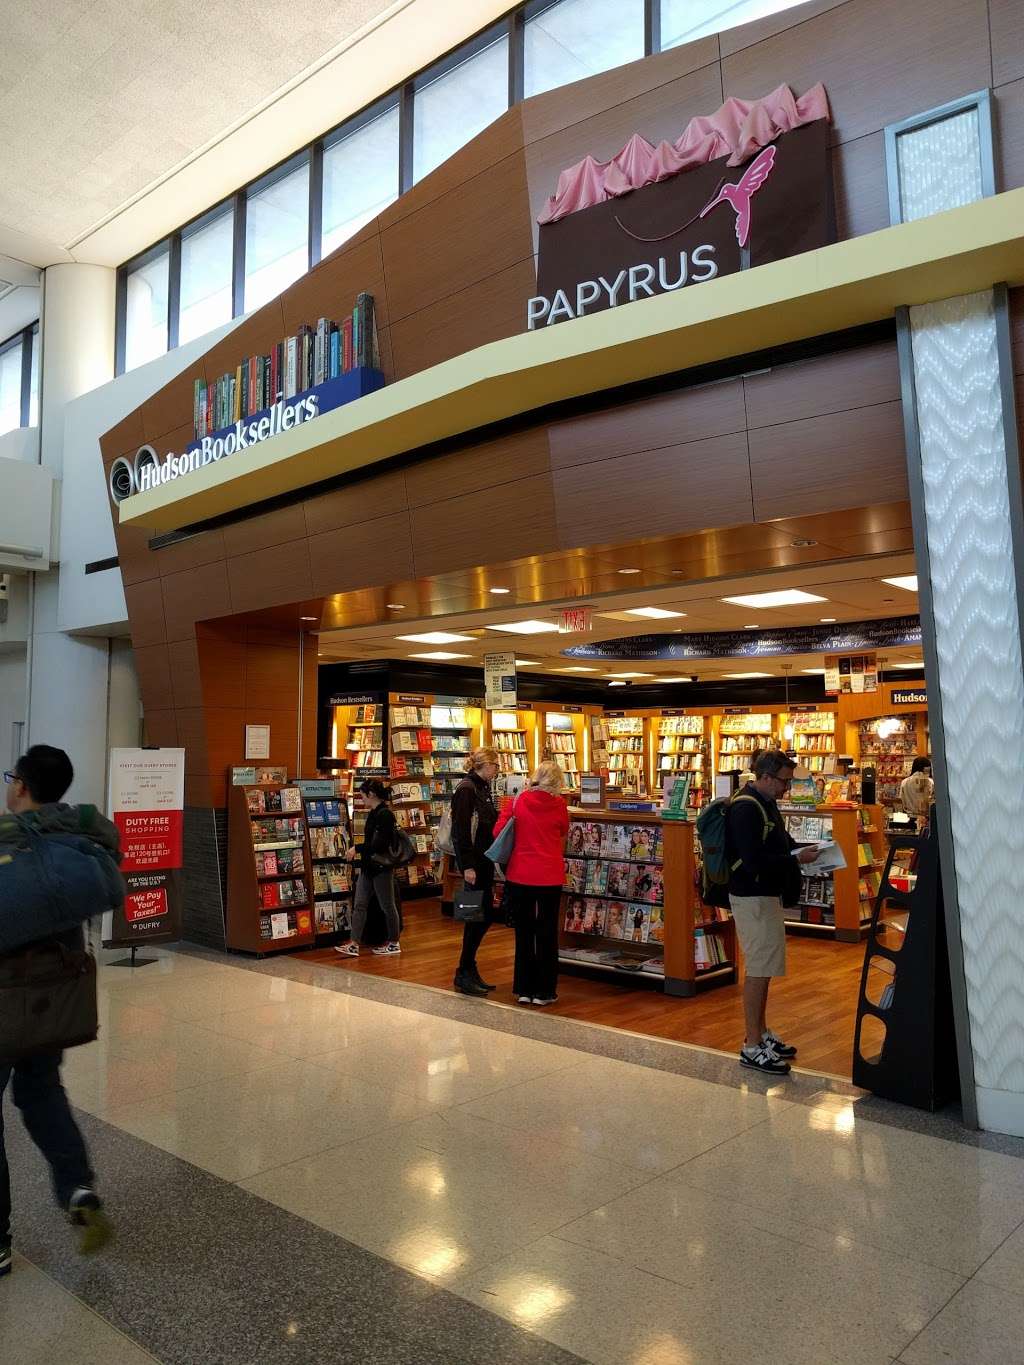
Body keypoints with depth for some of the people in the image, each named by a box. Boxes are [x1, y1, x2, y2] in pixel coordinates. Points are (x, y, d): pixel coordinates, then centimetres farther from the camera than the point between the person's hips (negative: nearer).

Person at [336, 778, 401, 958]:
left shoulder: (385, 814, -18)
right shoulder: (374, 813, 11)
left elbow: (380, 844, -22)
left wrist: (357, 848, -17)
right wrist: (359, 850, 10)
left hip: (382, 867, -9)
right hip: (368, 867, 9)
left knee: (387, 906, 4)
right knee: (359, 905, 5)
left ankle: (394, 943, 17)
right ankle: (354, 945, 6)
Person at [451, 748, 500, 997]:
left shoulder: (483, 788, 14)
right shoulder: (466, 789, -14)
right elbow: (460, 830, -19)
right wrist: (467, 866, -21)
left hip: (485, 861, 9)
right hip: (473, 862, -9)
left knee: (484, 914, 12)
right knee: (480, 915, -4)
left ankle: (468, 970, 22)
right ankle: (464, 974, 7)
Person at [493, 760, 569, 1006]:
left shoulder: (518, 801, -5)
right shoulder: (559, 805, -6)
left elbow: (498, 831, -3)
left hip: (519, 875, 1)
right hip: (550, 876, -1)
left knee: (524, 931, 14)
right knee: (547, 933, 10)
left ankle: (523, 988, 19)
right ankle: (544, 991, 15)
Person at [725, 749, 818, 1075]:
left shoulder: (766, 804, 12)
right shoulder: (746, 808, -20)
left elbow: (780, 842, 24)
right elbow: (754, 861, -26)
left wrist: (805, 848, 5)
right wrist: (797, 858, -20)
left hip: (767, 895, 10)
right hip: (752, 898, -10)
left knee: (763, 968, 17)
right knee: (759, 969, -5)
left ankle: (761, 1033, 30)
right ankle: (752, 1047, 4)